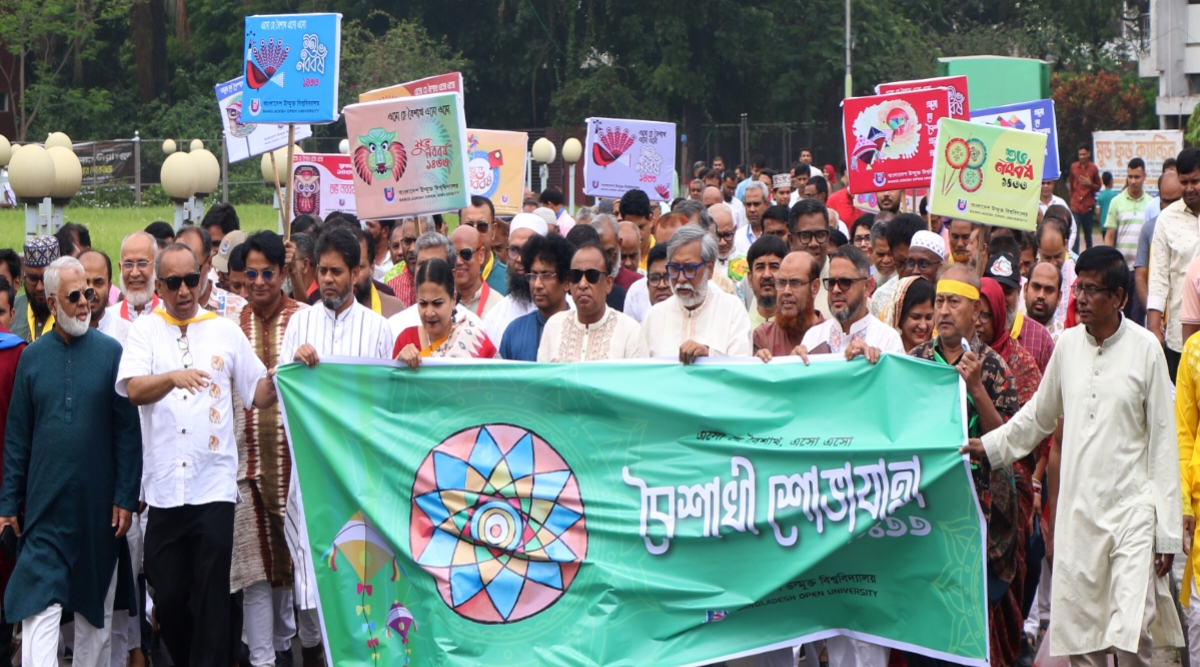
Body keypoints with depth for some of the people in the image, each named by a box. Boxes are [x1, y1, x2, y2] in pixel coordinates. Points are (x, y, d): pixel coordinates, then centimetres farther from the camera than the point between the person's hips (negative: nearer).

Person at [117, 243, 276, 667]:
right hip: (164, 487, 0)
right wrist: (174, 377, -29)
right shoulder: (146, 331, 6)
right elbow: (134, 390, -11)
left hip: (214, 487, 0)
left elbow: (259, 395, 10)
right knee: (168, 595, 5)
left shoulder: (225, 331, 9)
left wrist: (278, 377, -11)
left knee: (211, 596, -3)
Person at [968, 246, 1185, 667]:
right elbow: (1038, 416, 24)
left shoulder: (1145, 349, -4)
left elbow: (1163, 441, -1)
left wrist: (1168, 530, -3)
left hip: (1132, 509, -4)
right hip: (1078, 509, 4)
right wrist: (989, 446, 16)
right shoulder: (1068, 344, 7)